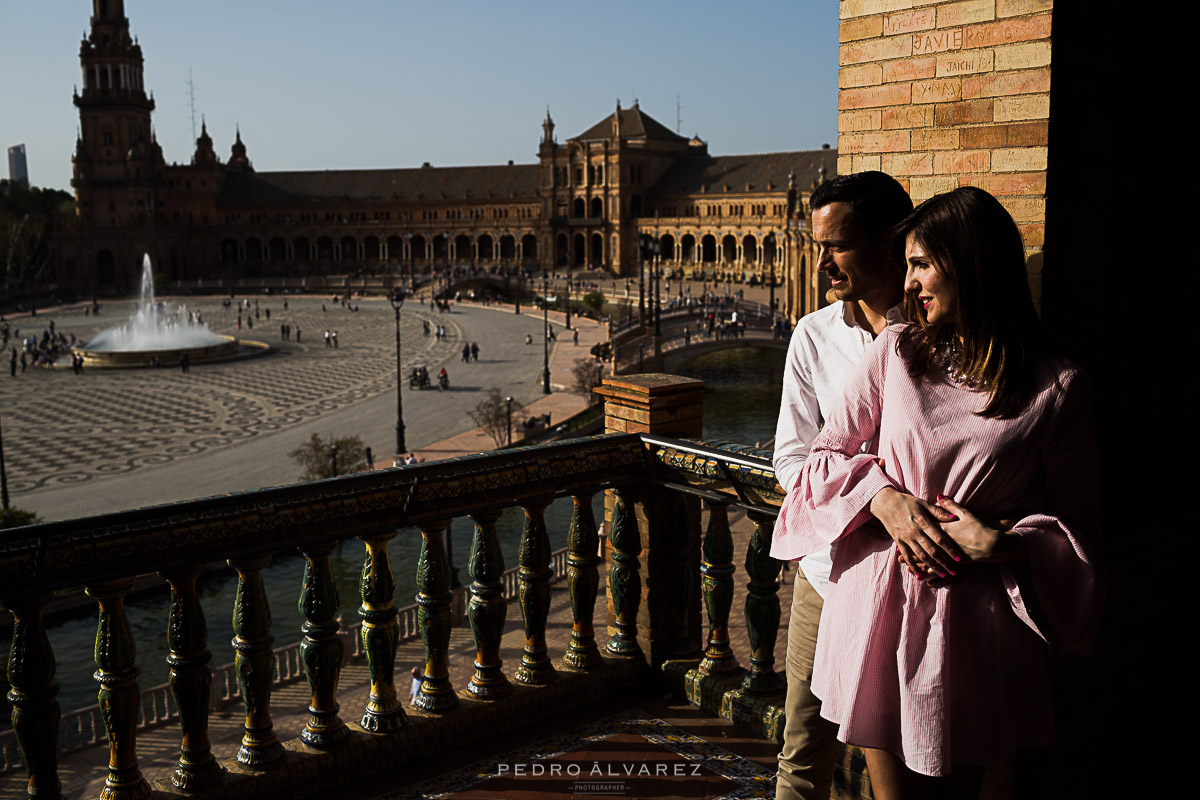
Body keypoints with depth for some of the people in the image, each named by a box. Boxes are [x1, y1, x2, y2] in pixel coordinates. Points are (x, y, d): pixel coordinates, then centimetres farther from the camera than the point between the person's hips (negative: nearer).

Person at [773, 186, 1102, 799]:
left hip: (973, 627, -1)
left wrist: (1003, 544, -15)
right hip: (878, 608, 2)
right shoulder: (895, 354, 3)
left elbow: (1078, 524, 3)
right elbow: (827, 453, 7)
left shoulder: (1056, 389, -4)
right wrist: (884, 498, -11)